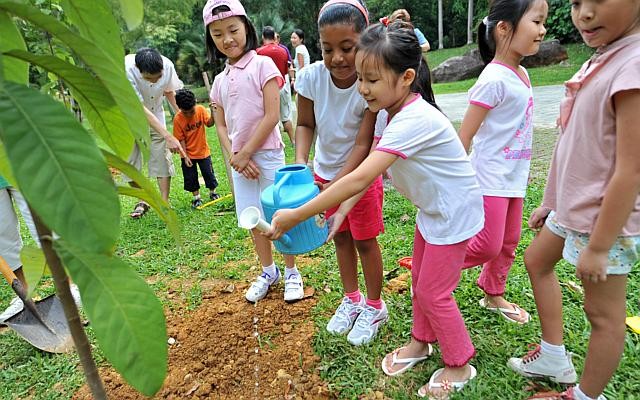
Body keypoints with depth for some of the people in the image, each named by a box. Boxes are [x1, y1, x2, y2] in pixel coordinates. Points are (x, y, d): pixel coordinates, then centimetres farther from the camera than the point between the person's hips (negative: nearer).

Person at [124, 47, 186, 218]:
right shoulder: (126, 69, -37)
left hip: (155, 114, 2)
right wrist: (168, 136, -47)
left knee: (162, 156, -7)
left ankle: (165, 203, 2)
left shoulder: (167, 65, -26)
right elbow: (139, 108, -39)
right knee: (130, 160, -1)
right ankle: (143, 201, 17)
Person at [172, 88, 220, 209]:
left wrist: (212, 112, -40)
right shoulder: (178, 119, -17)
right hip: (188, 154, -1)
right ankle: (196, 197, 23)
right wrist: (185, 156, -14)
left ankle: (212, 192, 30)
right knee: (190, 177, 6)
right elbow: (181, 139, -14)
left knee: (208, 173, 9)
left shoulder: (201, 110, -12)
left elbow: (209, 123, -22)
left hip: (203, 151, 1)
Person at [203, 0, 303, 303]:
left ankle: (291, 273, 21)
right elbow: (221, 125, 11)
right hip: (239, 159, 6)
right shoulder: (220, 80, 10)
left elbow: (271, 116, -14)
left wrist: (245, 153, -13)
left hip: (267, 154, -5)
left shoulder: (262, 65, -7)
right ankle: (268, 272, 31)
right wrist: (233, 157, -6)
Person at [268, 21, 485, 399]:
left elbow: (359, 179, -41)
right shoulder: (388, 113, -4)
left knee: (433, 292, 4)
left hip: (454, 212, -8)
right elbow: (370, 172, -2)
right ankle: (421, 340, 43)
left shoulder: (414, 120, -34)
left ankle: (460, 364, 28)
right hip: (431, 209, 9)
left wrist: (295, 216, -37)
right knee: (421, 280, 20)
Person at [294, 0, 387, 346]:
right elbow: (306, 125, -4)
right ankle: (352, 299, 39)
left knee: (364, 241, 8)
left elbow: (362, 145, -25)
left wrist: (334, 186, -32)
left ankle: (374, 306, 31)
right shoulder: (311, 76, -18)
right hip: (325, 171, 4)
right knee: (340, 237, 17)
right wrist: (300, 162, -20)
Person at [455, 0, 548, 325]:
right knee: (488, 246, -3)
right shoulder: (494, 79, -19)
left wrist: (523, 168, 20)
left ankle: (493, 295, 36)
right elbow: (464, 135, -19)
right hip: (490, 179, -9)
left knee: (509, 242, 17)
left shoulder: (521, 73, 8)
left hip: (514, 177, 9)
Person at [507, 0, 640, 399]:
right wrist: (550, 202, 16)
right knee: (537, 260, 24)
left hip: (607, 220, -10)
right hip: (573, 209, 10)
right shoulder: (601, 61, 5)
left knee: (603, 312, 7)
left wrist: (598, 246, -21)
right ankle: (554, 357, 40)